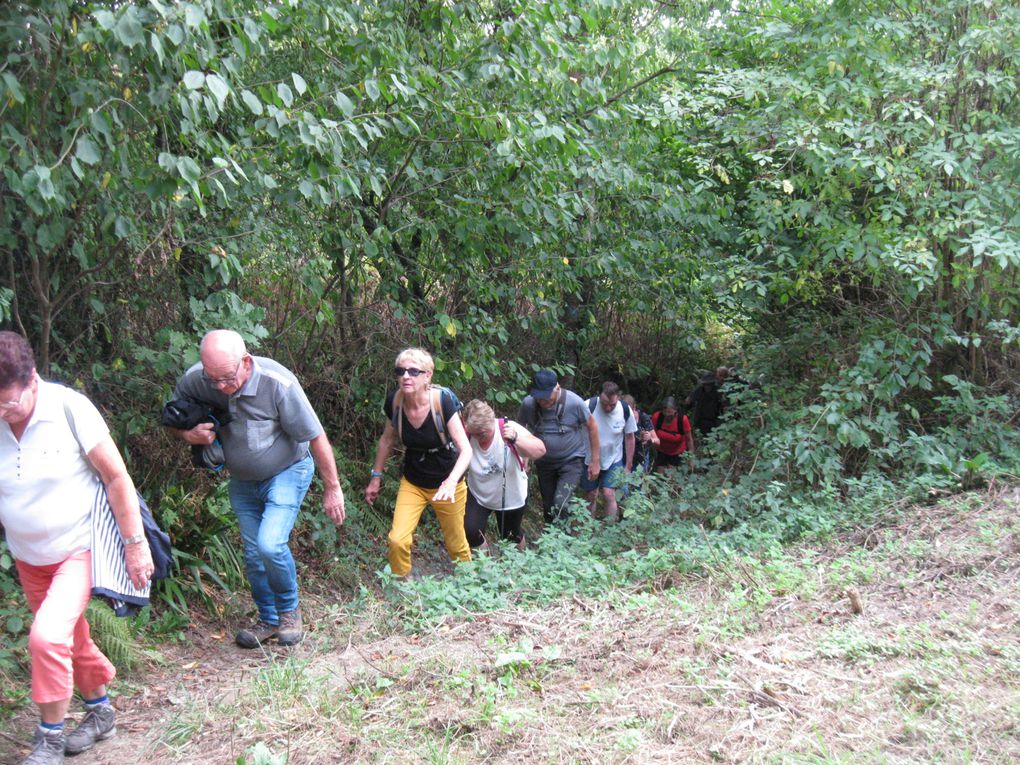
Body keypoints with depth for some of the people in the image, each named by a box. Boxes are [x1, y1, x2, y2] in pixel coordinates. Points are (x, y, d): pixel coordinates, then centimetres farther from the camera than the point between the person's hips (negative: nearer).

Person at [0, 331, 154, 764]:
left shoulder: (69, 408, -22)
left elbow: (116, 476, -16)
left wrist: (135, 544, -13)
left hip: (79, 547, -5)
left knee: (47, 636, -19)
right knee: (71, 640, 17)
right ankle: (100, 713, 40)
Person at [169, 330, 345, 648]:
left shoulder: (277, 383, -31)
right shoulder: (196, 380, -19)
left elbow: (316, 438, -21)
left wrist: (332, 488, -15)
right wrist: (190, 434, -23)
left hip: (286, 473, -5)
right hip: (243, 482, 5)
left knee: (270, 544, -20)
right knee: (253, 555, 9)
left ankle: (290, 611, 6)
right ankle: (269, 620, 29)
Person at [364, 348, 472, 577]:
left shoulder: (443, 401, -25)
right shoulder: (394, 401, -14)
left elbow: (465, 449, -27)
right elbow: (387, 440, 5)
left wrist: (451, 482, -42)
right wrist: (376, 477, 8)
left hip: (446, 483, -2)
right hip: (412, 483, 2)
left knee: (457, 546, 10)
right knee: (397, 540, -16)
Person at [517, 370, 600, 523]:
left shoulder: (574, 402, -24)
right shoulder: (528, 403, -18)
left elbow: (592, 427, -9)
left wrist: (595, 461, -5)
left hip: (571, 460, -3)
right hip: (544, 463, 4)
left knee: (560, 506, -21)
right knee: (548, 507, 16)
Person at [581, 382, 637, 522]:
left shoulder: (625, 411, -14)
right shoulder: (588, 407, -23)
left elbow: (629, 437, -1)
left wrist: (628, 465, 3)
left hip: (614, 460, 0)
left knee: (609, 494, -12)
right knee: (591, 496, 10)